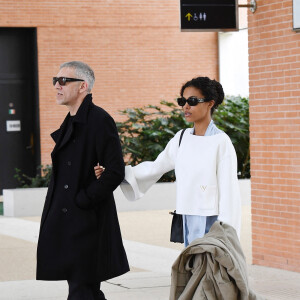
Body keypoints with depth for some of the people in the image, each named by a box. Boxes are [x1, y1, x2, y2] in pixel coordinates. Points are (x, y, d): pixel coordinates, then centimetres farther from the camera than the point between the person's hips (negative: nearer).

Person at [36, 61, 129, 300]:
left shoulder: (99, 120, -13)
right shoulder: (71, 122, 15)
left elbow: (115, 172, -19)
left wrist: (82, 200, -16)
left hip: (87, 223, -9)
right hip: (67, 223, 9)